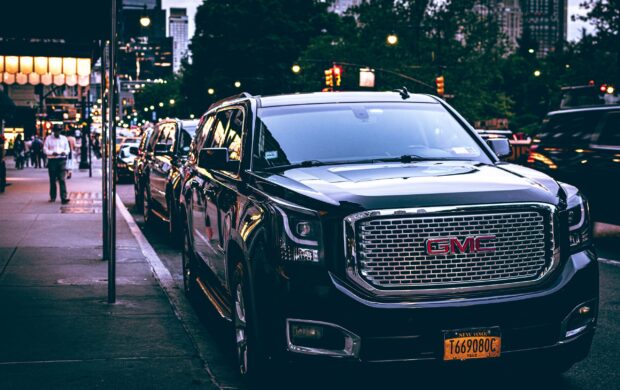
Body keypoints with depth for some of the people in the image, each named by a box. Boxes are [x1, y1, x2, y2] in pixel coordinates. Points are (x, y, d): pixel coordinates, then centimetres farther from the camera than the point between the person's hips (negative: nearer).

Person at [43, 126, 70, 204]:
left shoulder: (64, 138, 11)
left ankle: (64, 198, -14)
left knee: (62, 179, -8)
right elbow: (45, 149, 2)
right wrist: (52, 153, -15)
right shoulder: (48, 138, 5)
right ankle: (52, 197, 15)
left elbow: (67, 149, 13)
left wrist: (64, 152, -10)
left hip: (62, 160, 0)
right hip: (52, 160, 0)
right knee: (53, 180, 4)